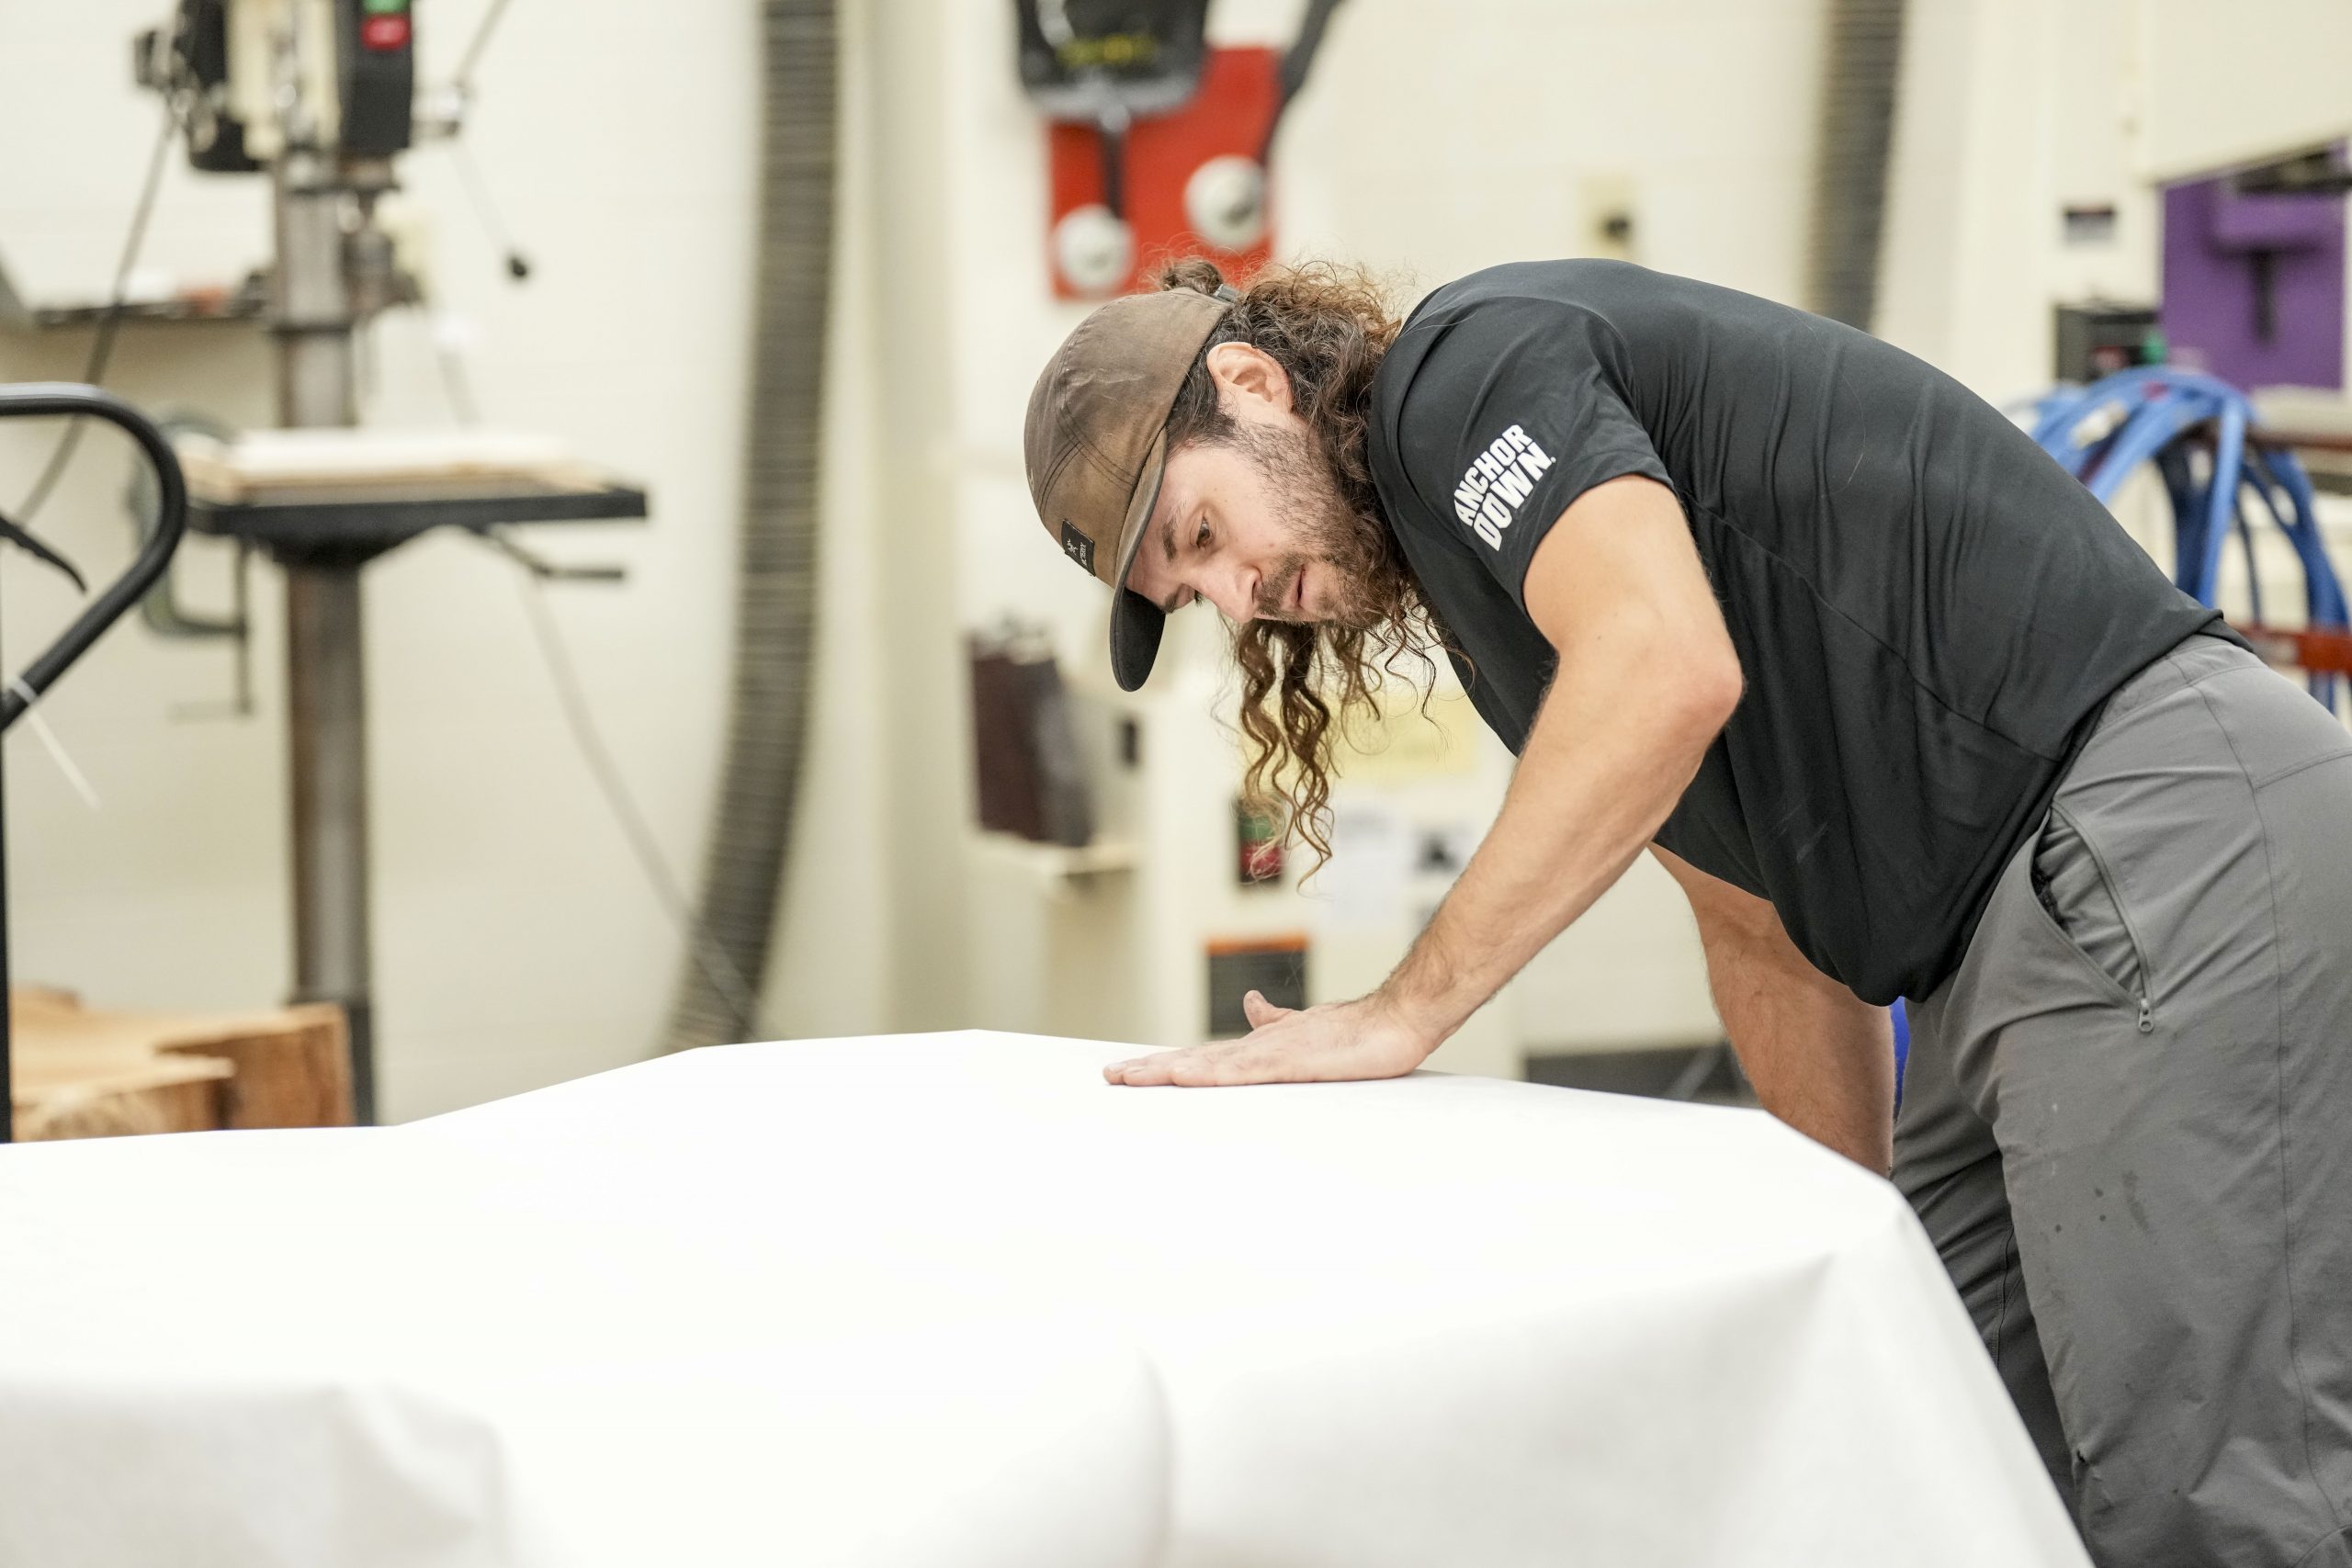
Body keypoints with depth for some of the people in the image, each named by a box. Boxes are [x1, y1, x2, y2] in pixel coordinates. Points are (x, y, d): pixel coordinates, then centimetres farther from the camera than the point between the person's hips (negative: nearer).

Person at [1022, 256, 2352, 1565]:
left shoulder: (1467, 367, -5)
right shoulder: (1490, 600, 23)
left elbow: (1669, 672, -23)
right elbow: (1770, 930, 26)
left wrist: (1406, 1014, -17)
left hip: (2176, 828, -10)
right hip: (2013, 927, 10)